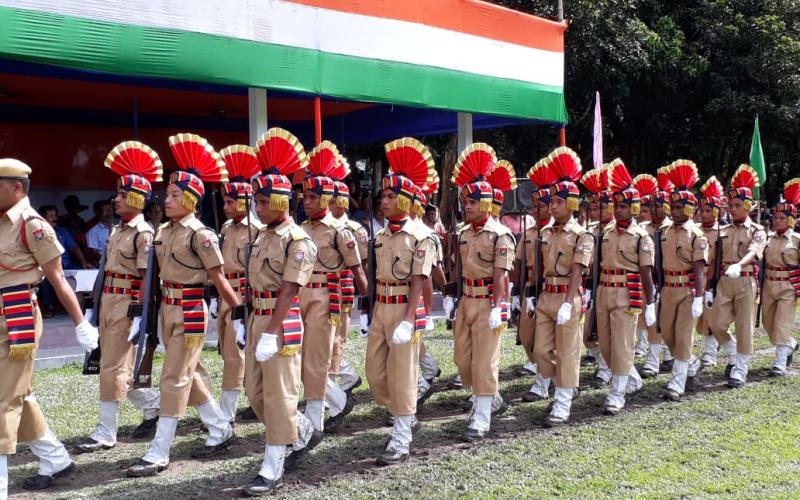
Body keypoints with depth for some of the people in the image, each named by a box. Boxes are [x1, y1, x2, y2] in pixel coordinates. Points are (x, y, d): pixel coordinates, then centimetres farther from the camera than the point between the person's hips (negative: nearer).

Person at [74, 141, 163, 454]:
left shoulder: (143, 233, -14)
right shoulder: (117, 230, 13)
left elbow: (147, 276, -16)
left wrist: (139, 312, -19)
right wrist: (102, 304, 18)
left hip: (128, 304, -9)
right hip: (109, 301, 9)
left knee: (113, 368, -4)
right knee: (118, 365, 15)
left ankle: (106, 434, 5)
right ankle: (153, 407, 31)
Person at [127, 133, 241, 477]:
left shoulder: (200, 235, -15)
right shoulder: (163, 232, 8)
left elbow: (219, 280, -12)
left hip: (190, 312, -8)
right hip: (168, 309, 8)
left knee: (174, 378, -5)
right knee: (191, 373, 15)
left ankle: (158, 454, 2)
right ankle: (220, 430, 30)